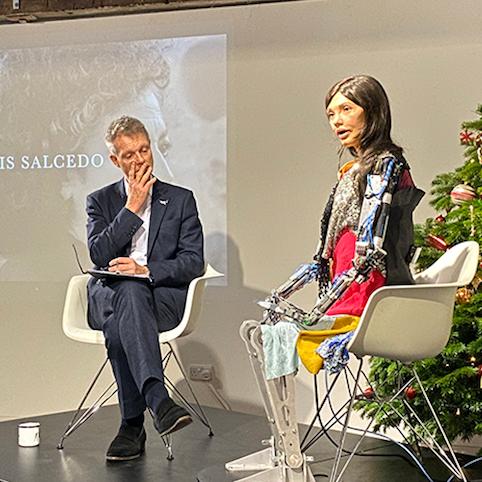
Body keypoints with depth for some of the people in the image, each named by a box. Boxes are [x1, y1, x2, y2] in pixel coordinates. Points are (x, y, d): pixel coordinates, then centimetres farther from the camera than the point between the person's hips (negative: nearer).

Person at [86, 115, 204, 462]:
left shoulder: (181, 200, 15)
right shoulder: (100, 201, 18)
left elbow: (194, 262, 3)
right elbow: (99, 255, -1)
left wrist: (145, 270, -15)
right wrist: (132, 208, -3)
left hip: (163, 297, -1)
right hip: (108, 295, 1)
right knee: (127, 292, -38)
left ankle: (133, 423, -36)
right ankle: (158, 401, -49)